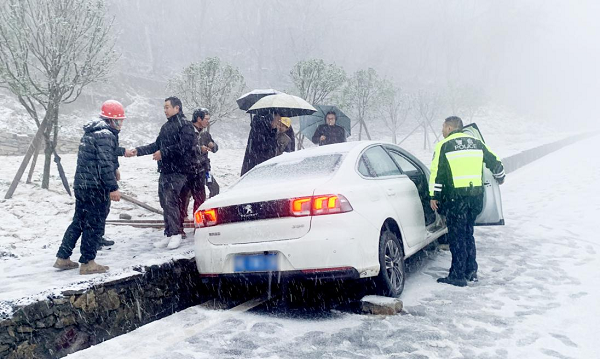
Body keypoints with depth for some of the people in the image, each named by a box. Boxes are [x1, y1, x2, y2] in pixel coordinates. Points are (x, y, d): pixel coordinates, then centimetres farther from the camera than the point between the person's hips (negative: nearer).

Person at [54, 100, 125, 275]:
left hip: (81, 184, 10)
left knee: (79, 221, 17)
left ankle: (62, 258, 23)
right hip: (96, 187, -10)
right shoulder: (105, 135, -16)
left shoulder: (91, 132, 16)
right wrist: (113, 188, -21)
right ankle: (87, 263, 9)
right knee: (94, 224, 0)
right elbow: (105, 163, -23)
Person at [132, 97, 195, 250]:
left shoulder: (185, 125, -7)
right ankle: (169, 235, 16)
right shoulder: (166, 126, 20)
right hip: (165, 170, 9)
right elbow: (157, 144, 22)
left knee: (170, 201, -12)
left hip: (177, 171, -9)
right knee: (164, 201, 9)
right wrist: (139, 150, 12)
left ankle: (176, 234, -2)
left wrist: (163, 153, -18)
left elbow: (183, 146, -19)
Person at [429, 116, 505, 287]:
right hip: (476, 194, 6)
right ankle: (471, 271, 22)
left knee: (457, 236, 0)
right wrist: (500, 177, 39)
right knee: (468, 233, 18)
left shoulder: (444, 145, -3)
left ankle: (458, 275, 2)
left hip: (456, 196, -6)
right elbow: (494, 162, 21)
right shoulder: (476, 142, 14)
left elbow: (437, 172, -8)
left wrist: (434, 196, -4)